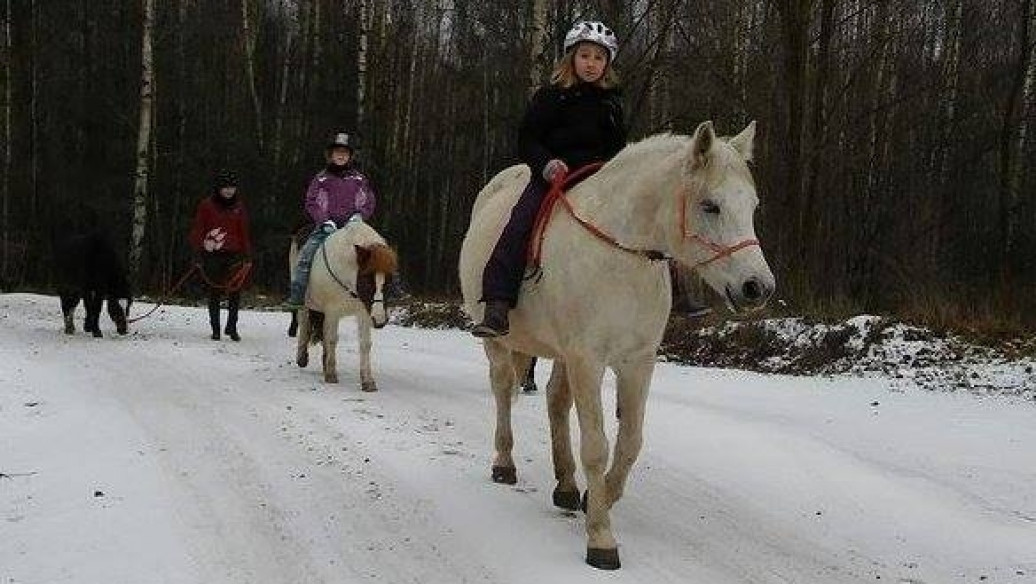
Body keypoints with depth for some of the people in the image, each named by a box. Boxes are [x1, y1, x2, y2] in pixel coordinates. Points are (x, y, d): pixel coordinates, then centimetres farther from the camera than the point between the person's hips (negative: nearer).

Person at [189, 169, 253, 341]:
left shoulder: (239, 206, 7)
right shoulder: (206, 205, 0)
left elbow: (245, 232, 10)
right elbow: (197, 231, 2)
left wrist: (247, 256, 5)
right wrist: (199, 253, -6)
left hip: (234, 254, 2)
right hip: (213, 256, -1)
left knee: (235, 292, -2)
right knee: (214, 293, 6)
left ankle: (232, 327, 11)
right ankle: (215, 329, 14)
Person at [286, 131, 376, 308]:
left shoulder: (359, 179, 15)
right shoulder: (321, 179, 11)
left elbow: (369, 202, 15)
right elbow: (311, 203, 5)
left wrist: (359, 215, -5)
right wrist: (324, 220, -10)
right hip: (326, 227, -1)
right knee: (306, 256, -23)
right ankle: (296, 297, -21)